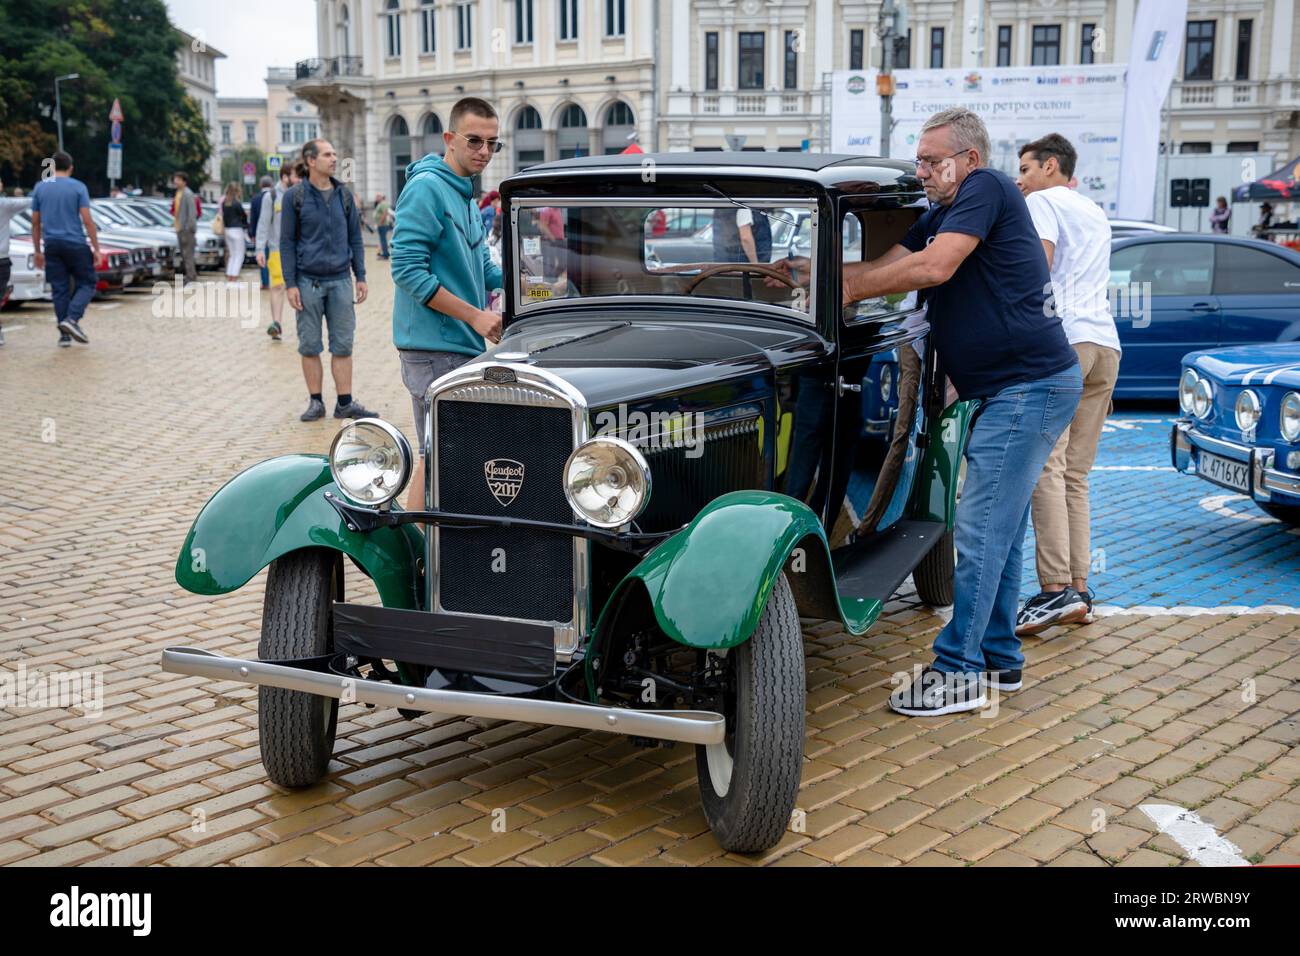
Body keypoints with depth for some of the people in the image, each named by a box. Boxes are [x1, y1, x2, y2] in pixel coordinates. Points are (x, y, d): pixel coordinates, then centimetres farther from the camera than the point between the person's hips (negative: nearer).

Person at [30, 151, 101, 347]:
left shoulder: (40, 188, 7)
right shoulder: (78, 187, -3)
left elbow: (35, 223, 8)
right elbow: (87, 220, -9)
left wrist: (37, 251, 14)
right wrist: (96, 248, -4)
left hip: (52, 246, 3)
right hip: (75, 244, -3)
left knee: (60, 289, 7)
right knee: (86, 285, 7)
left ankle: (64, 335, 5)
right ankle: (72, 318, -15)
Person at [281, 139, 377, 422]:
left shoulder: (344, 194, 9)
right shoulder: (295, 197, -1)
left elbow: (355, 237, 13)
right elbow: (287, 242, -1)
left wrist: (361, 277, 6)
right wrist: (290, 284, -7)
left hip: (340, 280, 2)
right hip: (308, 281, -2)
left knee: (343, 345, 3)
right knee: (310, 346, 3)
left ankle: (345, 403, 7)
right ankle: (316, 402, 12)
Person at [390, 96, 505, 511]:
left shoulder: (465, 195, 17)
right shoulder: (426, 188, -13)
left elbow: (484, 269, 21)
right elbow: (408, 270, -21)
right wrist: (475, 315, -19)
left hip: (463, 346, 10)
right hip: (434, 348, -10)